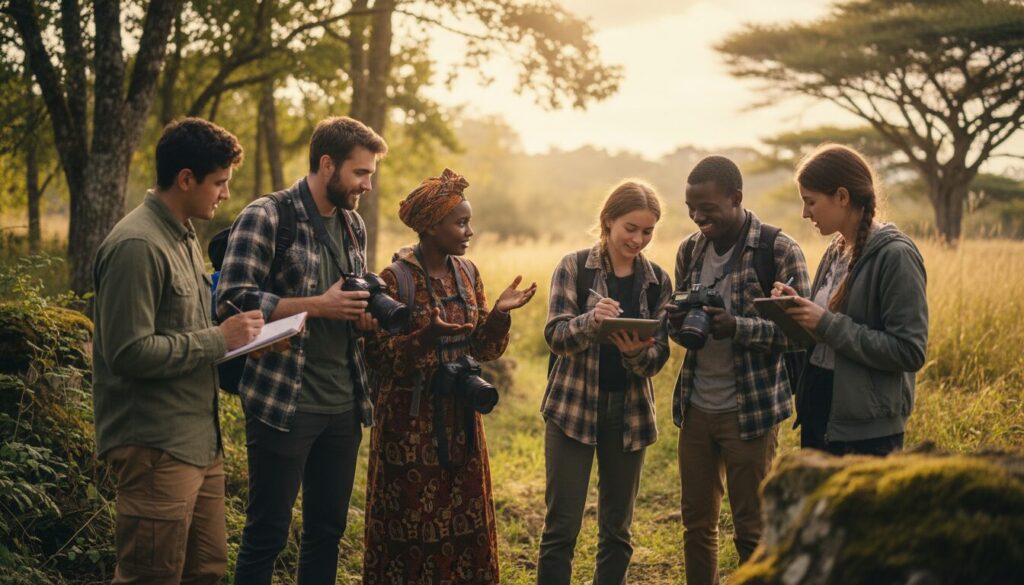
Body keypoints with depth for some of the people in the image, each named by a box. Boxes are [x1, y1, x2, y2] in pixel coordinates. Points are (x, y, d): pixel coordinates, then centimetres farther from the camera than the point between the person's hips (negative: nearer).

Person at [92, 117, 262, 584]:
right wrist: (219, 340, -16)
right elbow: (130, 353, -23)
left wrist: (238, 335, 5)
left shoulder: (183, 237, 14)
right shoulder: (137, 246, -17)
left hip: (200, 441, 10)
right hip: (157, 448, -10)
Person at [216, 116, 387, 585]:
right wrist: (317, 305, -21)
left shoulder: (353, 225, 13)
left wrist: (363, 314, 2)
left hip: (344, 405, 7)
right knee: (266, 534, 1)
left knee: (328, 529, 13)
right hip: (283, 403, -7)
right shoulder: (265, 217, -9)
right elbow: (232, 299, -16)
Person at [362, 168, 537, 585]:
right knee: (408, 525, 1)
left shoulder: (467, 273, 7)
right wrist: (427, 335, -30)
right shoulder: (396, 278, -12)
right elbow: (379, 356, -15)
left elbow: (484, 349, 8)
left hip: (460, 418, 6)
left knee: (465, 526, 10)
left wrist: (499, 313, -10)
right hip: (411, 421, -6)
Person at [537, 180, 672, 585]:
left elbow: (659, 356, 1)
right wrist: (591, 320, -32)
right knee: (562, 525, -3)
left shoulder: (657, 281, 5)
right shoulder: (574, 267, -3)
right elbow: (555, 335, -12)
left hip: (629, 412, 3)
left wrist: (637, 352, -22)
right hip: (573, 407, -3)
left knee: (617, 528, 10)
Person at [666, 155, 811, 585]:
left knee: (751, 531, 4)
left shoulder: (779, 250, -11)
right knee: (697, 524, 12)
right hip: (695, 406, 5)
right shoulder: (690, 250, 7)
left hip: (750, 410, -5)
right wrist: (678, 322, -9)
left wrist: (739, 327, -27)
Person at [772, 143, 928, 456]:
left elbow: (910, 351, -20)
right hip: (818, 418, 8)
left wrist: (828, 324, -20)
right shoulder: (837, 251, 8)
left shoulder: (895, 255, -15)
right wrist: (799, 307, -1)